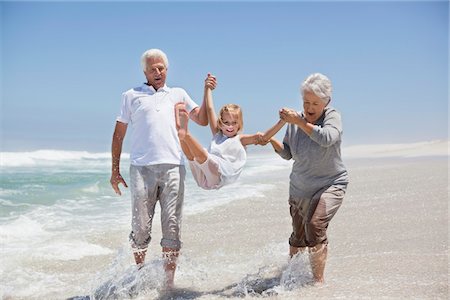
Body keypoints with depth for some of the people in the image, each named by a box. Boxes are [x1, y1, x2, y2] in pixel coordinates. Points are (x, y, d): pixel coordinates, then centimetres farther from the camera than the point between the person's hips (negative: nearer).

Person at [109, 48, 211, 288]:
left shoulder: (178, 94, 21)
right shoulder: (132, 96, 16)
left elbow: (202, 120, 14)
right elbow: (118, 134, 14)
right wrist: (115, 170, 8)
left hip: (173, 167, 1)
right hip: (141, 168, -1)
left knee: (172, 227, -1)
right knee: (141, 227, 1)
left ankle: (169, 280, 6)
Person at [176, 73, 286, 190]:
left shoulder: (239, 139, 14)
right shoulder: (217, 133, 26)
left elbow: (264, 137, 2)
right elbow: (210, 109, 23)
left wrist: (282, 121, -7)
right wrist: (207, 89, 22)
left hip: (217, 179, -5)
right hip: (202, 178, 5)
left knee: (201, 154, -32)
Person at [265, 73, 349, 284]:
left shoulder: (332, 116, -13)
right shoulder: (295, 119, -4)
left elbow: (327, 138, -35)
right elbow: (287, 154, 2)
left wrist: (299, 122, -35)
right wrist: (272, 141, -16)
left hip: (330, 184, -4)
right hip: (300, 187, 4)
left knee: (315, 225, -25)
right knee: (298, 235, 15)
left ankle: (318, 280, -14)